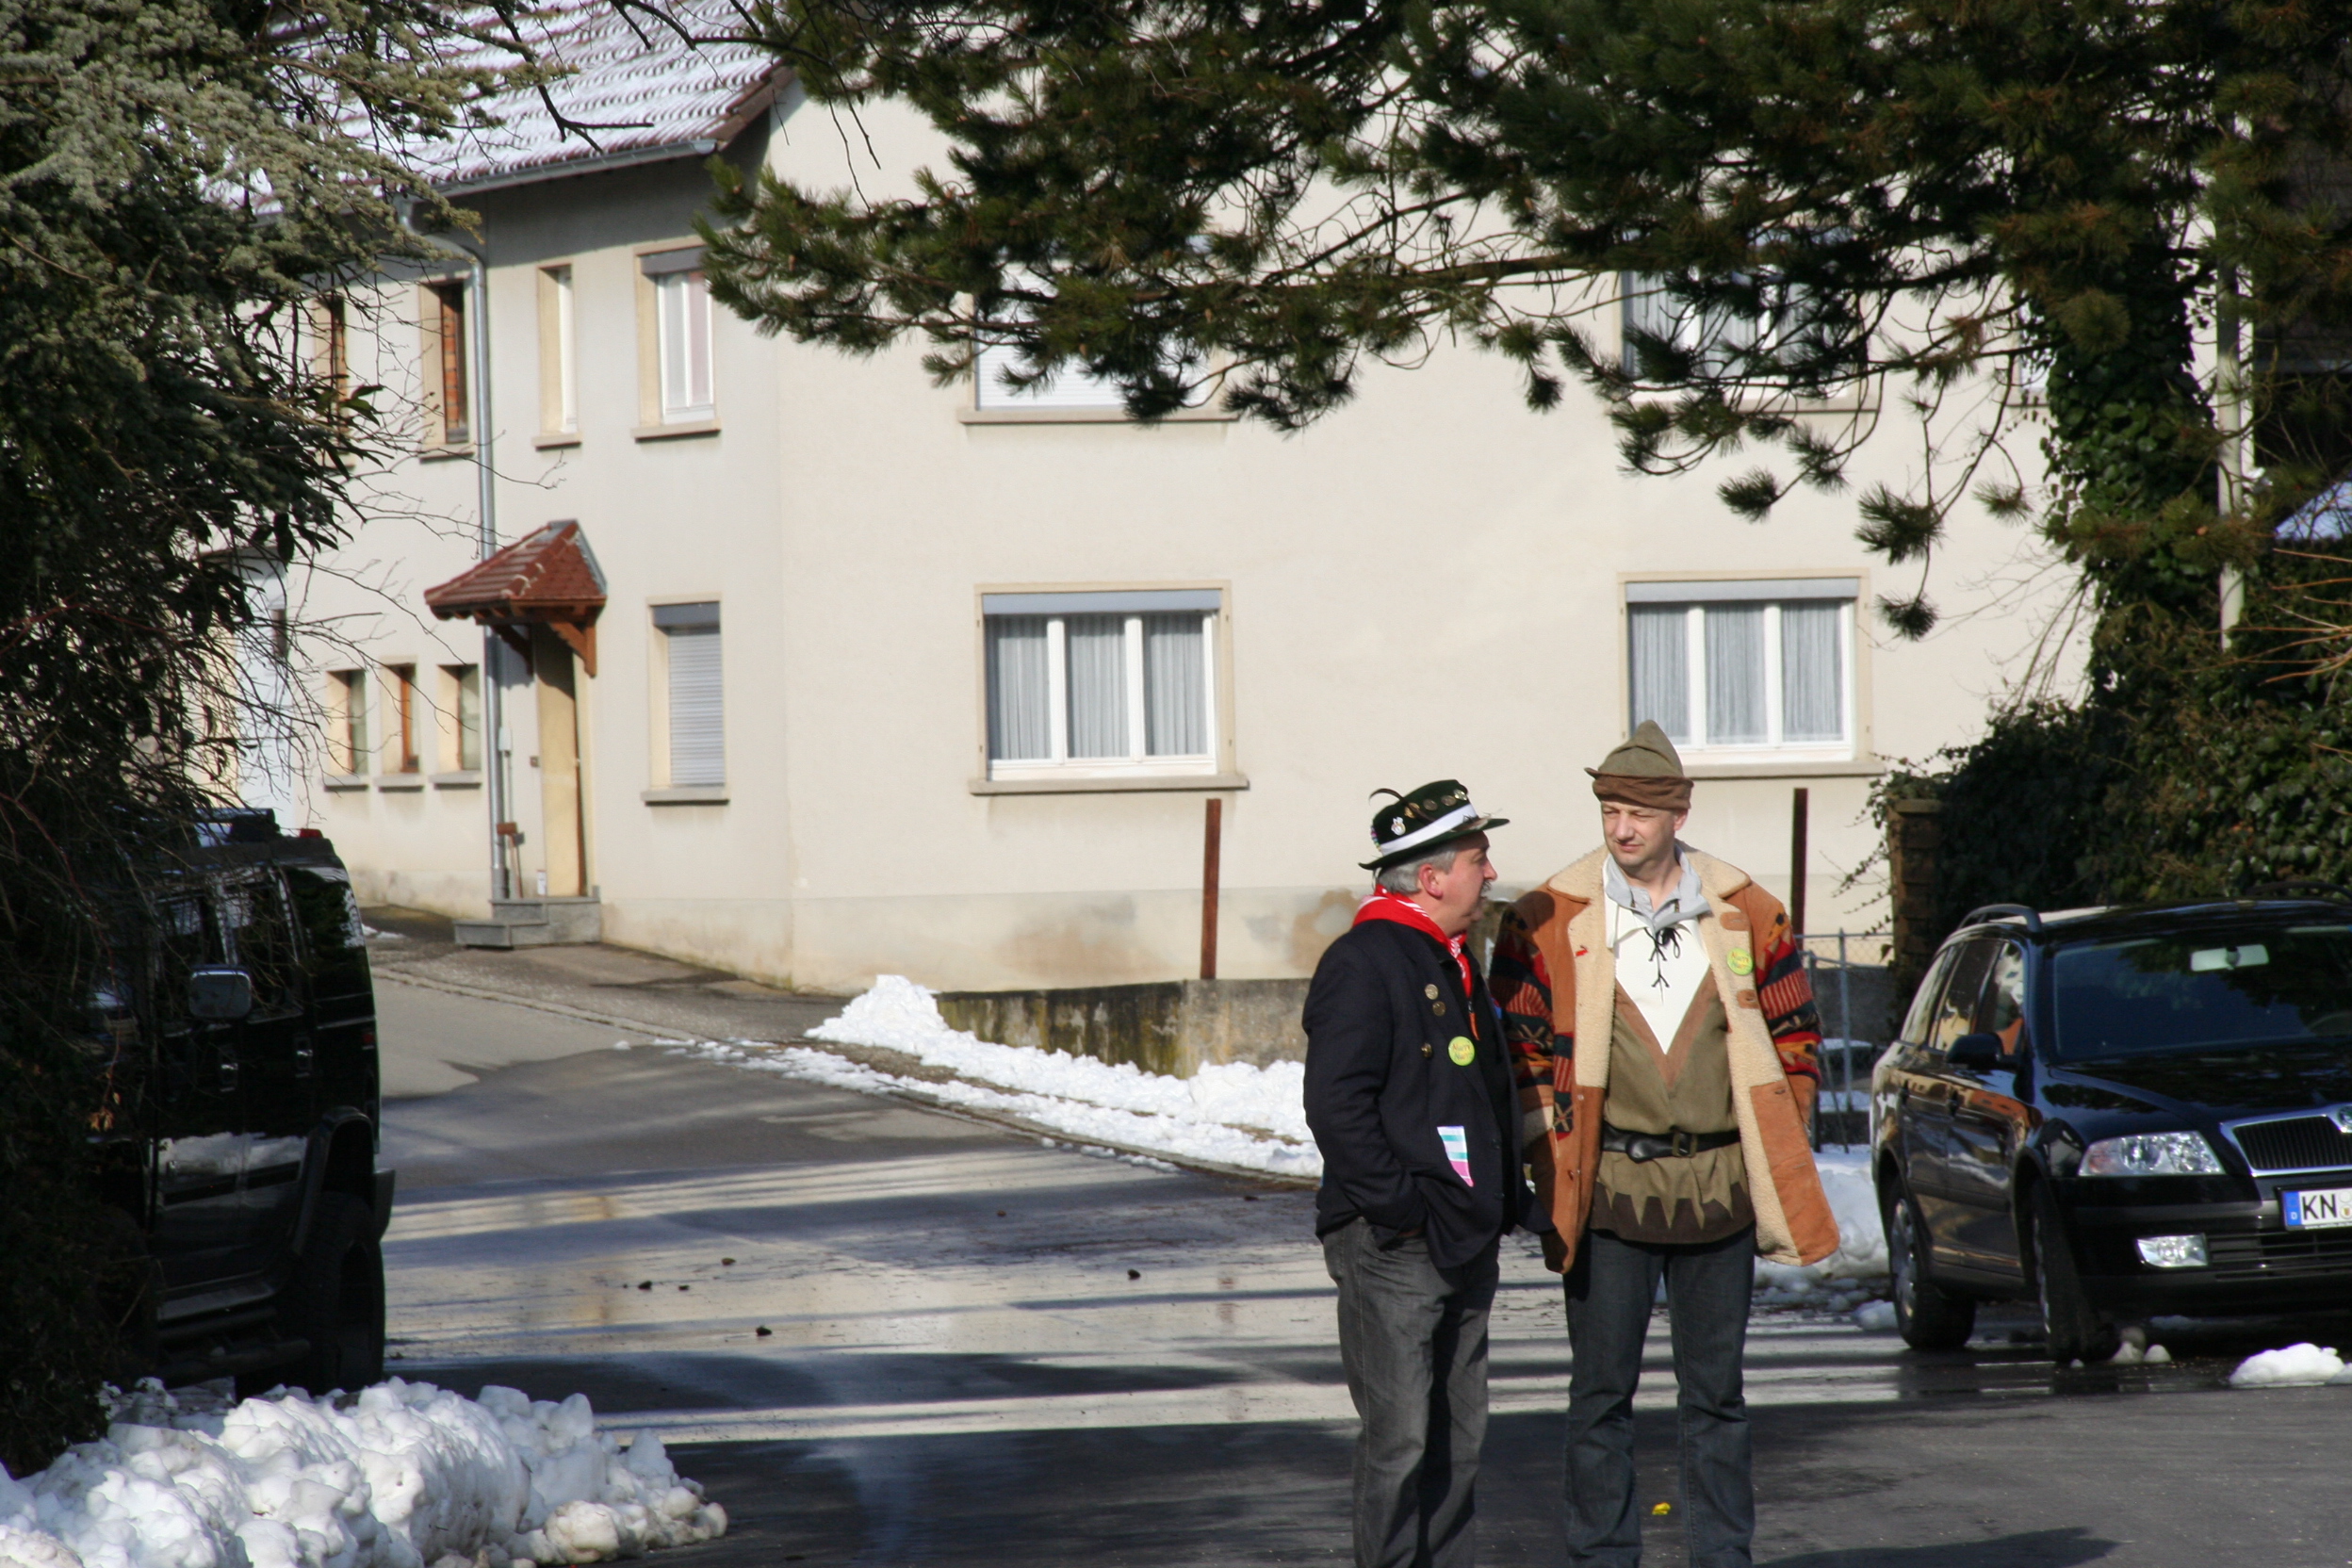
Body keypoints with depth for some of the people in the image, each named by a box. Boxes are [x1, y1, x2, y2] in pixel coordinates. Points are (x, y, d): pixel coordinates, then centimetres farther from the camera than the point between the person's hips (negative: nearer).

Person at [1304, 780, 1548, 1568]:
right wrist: (1397, 1207, -20)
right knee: (1401, 1436, -9)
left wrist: (1507, 1197, 19)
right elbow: (1337, 1104, -19)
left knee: (1458, 1436, 12)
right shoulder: (1363, 964, -13)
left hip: (1465, 1238, 9)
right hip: (1394, 1246, -9)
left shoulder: (1454, 963, 18)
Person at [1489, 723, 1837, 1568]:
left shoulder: (1747, 914, 5)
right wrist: (1552, 1156, -5)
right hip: (1607, 1189, -2)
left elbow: (1794, 1036, 12)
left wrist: (1777, 1147, 5)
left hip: (1720, 1186, 2)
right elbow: (1520, 1049, 3)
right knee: (1602, 1392, 1)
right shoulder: (1548, 922, 0)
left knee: (1716, 1390, 8)